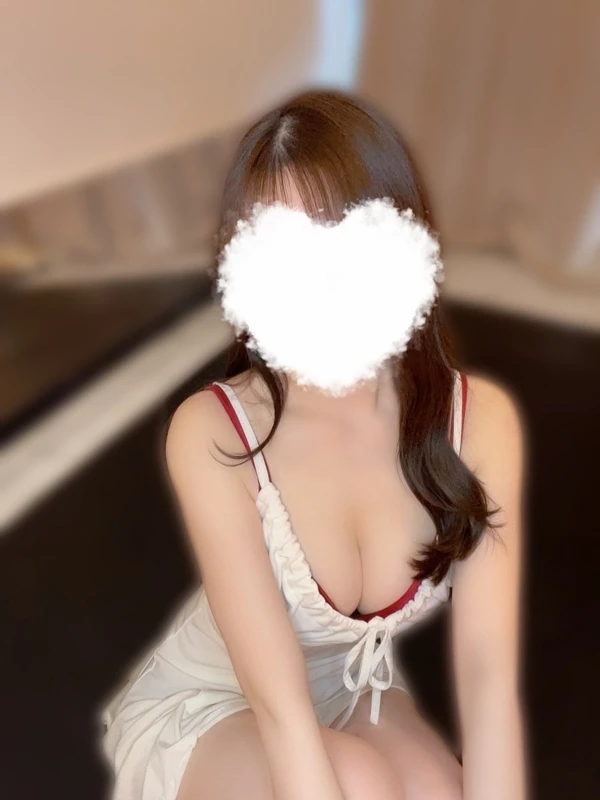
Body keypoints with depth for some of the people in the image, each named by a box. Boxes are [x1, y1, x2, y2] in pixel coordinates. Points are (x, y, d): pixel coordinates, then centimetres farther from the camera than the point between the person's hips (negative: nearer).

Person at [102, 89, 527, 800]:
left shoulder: (479, 419, -19)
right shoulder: (212, 433, -28)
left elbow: (487, 670, -22)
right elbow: (279, 704, -29)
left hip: (358, 694, 4)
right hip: (202, 711, -3)